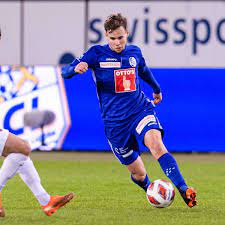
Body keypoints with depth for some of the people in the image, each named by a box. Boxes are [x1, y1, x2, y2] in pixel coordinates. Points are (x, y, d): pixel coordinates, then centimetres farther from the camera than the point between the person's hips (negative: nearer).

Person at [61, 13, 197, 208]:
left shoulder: (135, 52, 8)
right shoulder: (97, 53, -3)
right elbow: (65, 72, -8)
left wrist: (157, 89, 49)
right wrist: (76, 68, -33)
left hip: (141, 110, 1)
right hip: (115, 122, -1)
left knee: (155, 143, -31)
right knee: (138, 173, 2)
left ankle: (183, 189, -39)